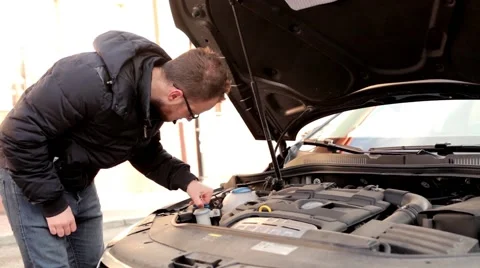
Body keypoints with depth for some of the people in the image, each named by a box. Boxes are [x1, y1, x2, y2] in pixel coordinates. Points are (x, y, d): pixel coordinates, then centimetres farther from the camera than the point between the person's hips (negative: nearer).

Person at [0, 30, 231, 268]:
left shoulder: (153, 101, -11)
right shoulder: (92, 80, -36)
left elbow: (145, 153, 6)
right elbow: (20, 133, -30)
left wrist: (186, 180, -9)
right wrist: (53, 202, -25)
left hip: (78, 181, 7)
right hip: (28, 175, -7)